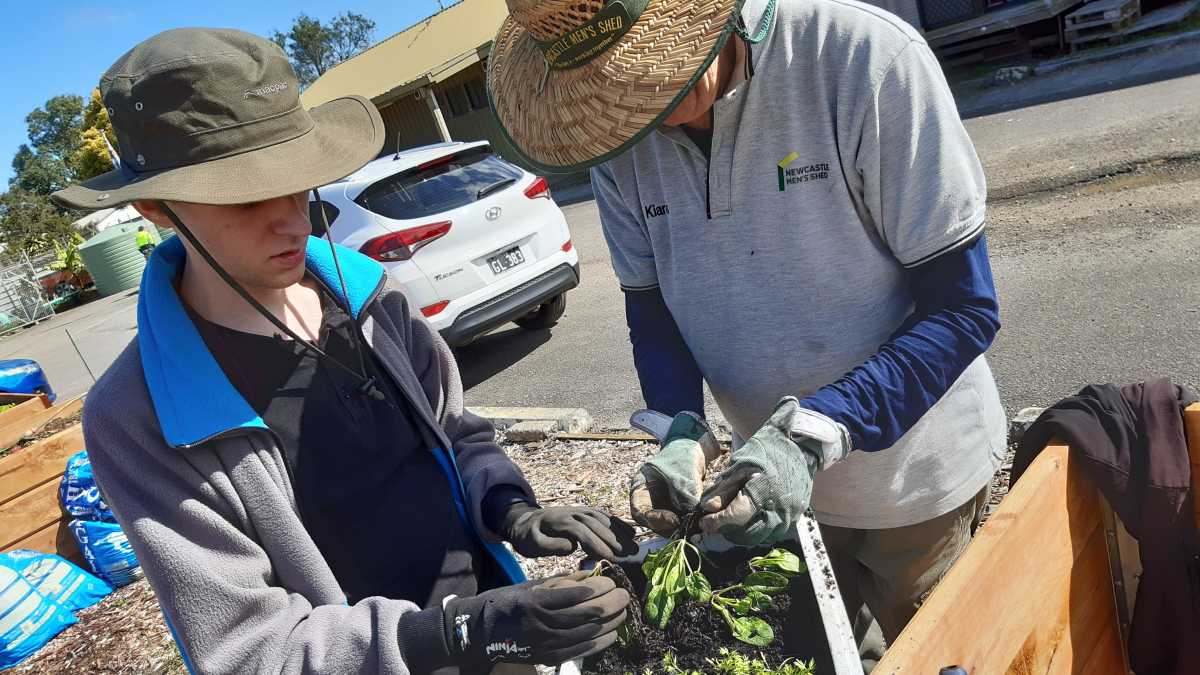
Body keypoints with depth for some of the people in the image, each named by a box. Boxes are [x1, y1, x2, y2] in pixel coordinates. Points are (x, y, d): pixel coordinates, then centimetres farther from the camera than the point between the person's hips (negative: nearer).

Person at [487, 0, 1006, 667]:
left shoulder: (865, 54, -23)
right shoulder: (617, 138, -9)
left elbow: (964, 307, -21)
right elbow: (651, 309, 0)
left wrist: (811, 433, -30)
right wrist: (683, 436, -18)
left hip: (918, 478, -3)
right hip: (781, 476, 4)